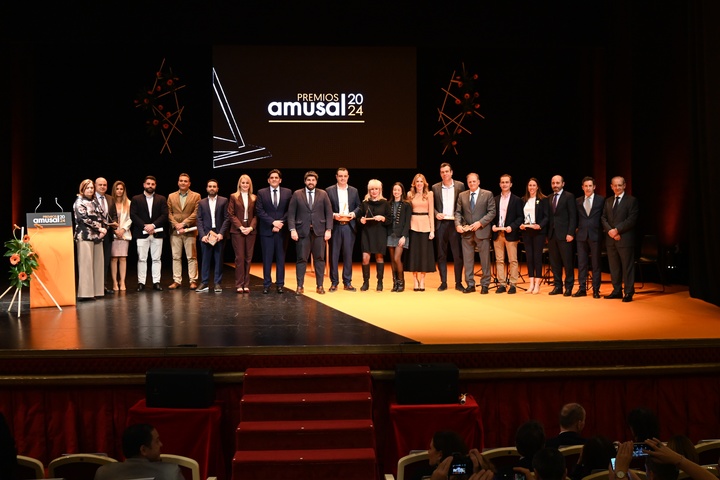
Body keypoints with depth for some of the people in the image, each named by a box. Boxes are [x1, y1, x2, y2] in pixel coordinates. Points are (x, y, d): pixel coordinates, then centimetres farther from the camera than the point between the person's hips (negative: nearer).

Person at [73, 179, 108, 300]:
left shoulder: (95, 202, 20)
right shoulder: (79, 202, 0)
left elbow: (102, 216, 15)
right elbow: (83, 217, -12)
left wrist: (104, 229, -3)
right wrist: (99, 228, -12)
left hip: (97, 236, 7)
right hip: (85, 236, -7)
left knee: (98, 263, 3)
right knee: (86, 264, -8)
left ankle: (96, 291, 7)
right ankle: (85, 293, -8)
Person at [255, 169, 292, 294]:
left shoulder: (288, 192, 7)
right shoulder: (261, 193, 5)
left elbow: (289, 211, 2)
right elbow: (259, 211, -2)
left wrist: (281, 223, -9)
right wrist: (273, 222, -11)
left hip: (282, 230, 1)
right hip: (266, 230, -1)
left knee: (281, 258, 5)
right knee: (267, 258, 1)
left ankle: (280, 284, 10)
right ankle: (267, 284, 7)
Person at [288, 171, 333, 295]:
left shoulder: (323, 194, 7)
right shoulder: (297, 194, 4)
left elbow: (329, 213, 6)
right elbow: (291, 213, 2)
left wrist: (328, 229, -3)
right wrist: (292, 230, -8)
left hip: (319, 231, 1)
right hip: (302, 231, -1)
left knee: (319, 258, 4)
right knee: (301, 259, 0)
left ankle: (320, 286, 11)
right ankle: (300, 286, 5)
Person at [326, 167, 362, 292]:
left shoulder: (354, 191, 11)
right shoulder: (329, 190, 3)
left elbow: (358, 206, 12)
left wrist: (354, 213, -7)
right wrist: (333, 215, -15)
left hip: (349, 226, 2)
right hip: (335, 226, -2)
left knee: (348, 255, 5)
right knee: (334, 254, 2)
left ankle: (347, 282, 12)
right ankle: (334, 282, 9)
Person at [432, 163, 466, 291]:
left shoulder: (459, 186, 5)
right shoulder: (435, 188, 8)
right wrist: (436, 214, -7)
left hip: (454, 223, -1)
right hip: (441, 223, 1)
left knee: (458, 255, 0)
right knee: (441, 255, 4)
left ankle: (458, 283, 8)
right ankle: (443, 283, 11)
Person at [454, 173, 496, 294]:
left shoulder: (487, 194, 2)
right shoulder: (462, 196, 11)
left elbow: (492, 212, -3)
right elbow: (458, 212, 10)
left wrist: (480, 223, -15)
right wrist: (458, 224, -8)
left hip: (482, 231, -3)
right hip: (466, 232, 3)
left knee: (485, 260, 2)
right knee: (467, 260, 5)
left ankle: (485, 285, 10)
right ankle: (470, 284, 13)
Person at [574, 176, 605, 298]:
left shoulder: (601, 200, 2)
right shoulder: (578, 201, 10)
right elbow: (576, 218, 13)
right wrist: (576, 229, 1)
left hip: (595, 235, -3)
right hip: (581, 235, 3)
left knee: (596, 264, 2)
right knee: (581, 264, 5)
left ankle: (596, 290, 8)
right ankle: (582, 289, 12)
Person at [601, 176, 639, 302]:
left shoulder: (631, 200, -2)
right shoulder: (608, 201, 16)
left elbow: (632, 220, -11)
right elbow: (603, 218, 9)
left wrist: (617, 230, -16)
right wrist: (610, 231, -9)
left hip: (625, 239, -6)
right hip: (611, 239, 6)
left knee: (627, 267, -2)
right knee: (614, 267, 10)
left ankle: (628, 293, 2)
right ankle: (617, 291, 19)